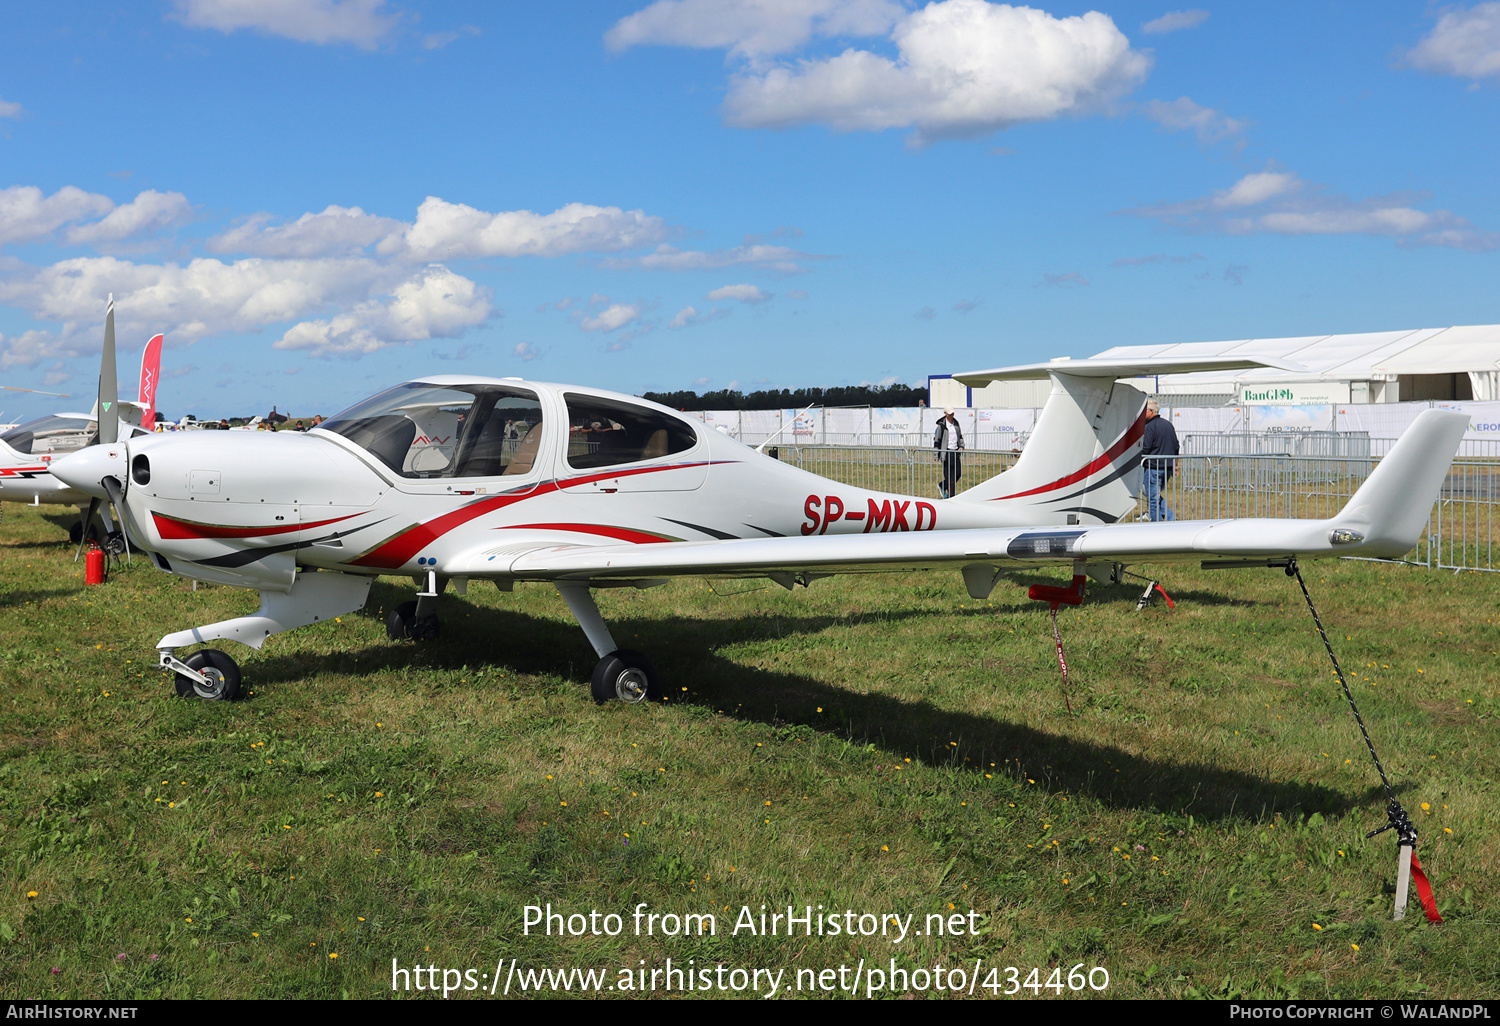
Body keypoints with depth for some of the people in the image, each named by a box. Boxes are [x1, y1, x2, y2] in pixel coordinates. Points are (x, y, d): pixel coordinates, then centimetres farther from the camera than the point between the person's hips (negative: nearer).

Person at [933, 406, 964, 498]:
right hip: (946, 452, -6)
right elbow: (936, 439, -3)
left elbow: (960, 436, 23)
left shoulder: (956, 423, 13)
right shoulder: (941, 425, -6)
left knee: (958, 472, 4)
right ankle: (951, 496, 2)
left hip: (955, 451, 6)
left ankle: (942, 486, 24)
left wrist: (961, 446, 6)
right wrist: (936, 454, -4)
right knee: (949, 475, -5)